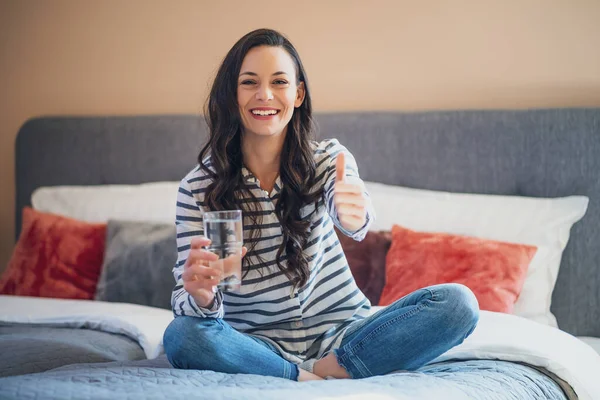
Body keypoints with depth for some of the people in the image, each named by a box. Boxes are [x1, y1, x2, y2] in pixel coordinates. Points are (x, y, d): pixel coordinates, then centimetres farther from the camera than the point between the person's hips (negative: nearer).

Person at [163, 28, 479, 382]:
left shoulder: (328, 159, -1)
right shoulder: (198, 188, -5)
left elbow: (344, 209, -26)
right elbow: (188, 305, -11)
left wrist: (355, 215, -52)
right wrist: (201, 296, -37)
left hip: (342, 333, 2)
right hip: (259, 344, -1)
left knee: (458, 303, -20)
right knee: (181, 336, -33)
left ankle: (325, 370, -19)